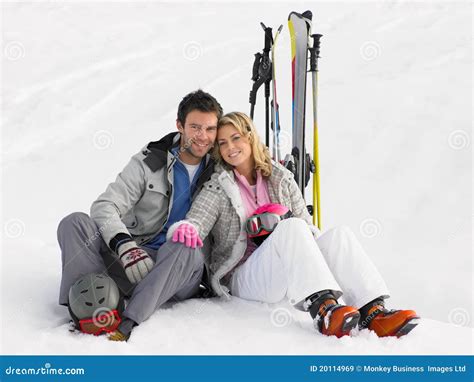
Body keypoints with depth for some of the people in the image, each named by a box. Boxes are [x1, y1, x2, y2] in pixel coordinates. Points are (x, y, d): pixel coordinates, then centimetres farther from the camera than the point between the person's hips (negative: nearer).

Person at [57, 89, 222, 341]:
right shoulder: (149, 163, 2)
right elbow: (104, 207, -8)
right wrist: (125, 245, -26)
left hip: (178, 274, 0)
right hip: (129, 262, 0)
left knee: (186, 249, -35)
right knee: (75, 223, -22)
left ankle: (128, 322, -43)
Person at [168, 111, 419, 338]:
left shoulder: (282, 179, 14)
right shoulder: (217, 189, 5)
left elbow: (308, 229, 14)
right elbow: (195, 222, -10)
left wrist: (334, 257, -5)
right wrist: (184, 229, -34)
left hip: (291, 277, 4)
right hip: (243, 278, -4)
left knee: (339, 235, -22)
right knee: (292, 228, -31)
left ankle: (374, 313, -40)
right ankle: (323, 310, -51)